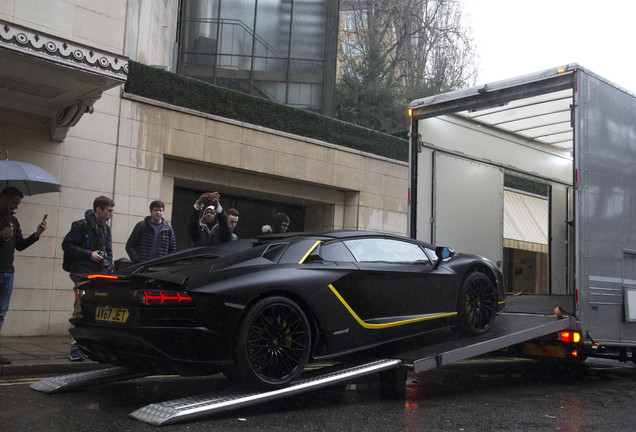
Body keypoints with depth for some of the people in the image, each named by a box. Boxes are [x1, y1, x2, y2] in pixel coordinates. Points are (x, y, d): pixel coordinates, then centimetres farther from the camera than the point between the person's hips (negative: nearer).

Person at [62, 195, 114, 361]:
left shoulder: (106, 228, 16)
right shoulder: (81, 226, -3)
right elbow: (67, 245, -6)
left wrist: (109, 269, 12)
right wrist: (89, 254, -12)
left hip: (101, 275, 6)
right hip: (84, 273, -6)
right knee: (81, 311, -8)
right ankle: (76, 347, -2)